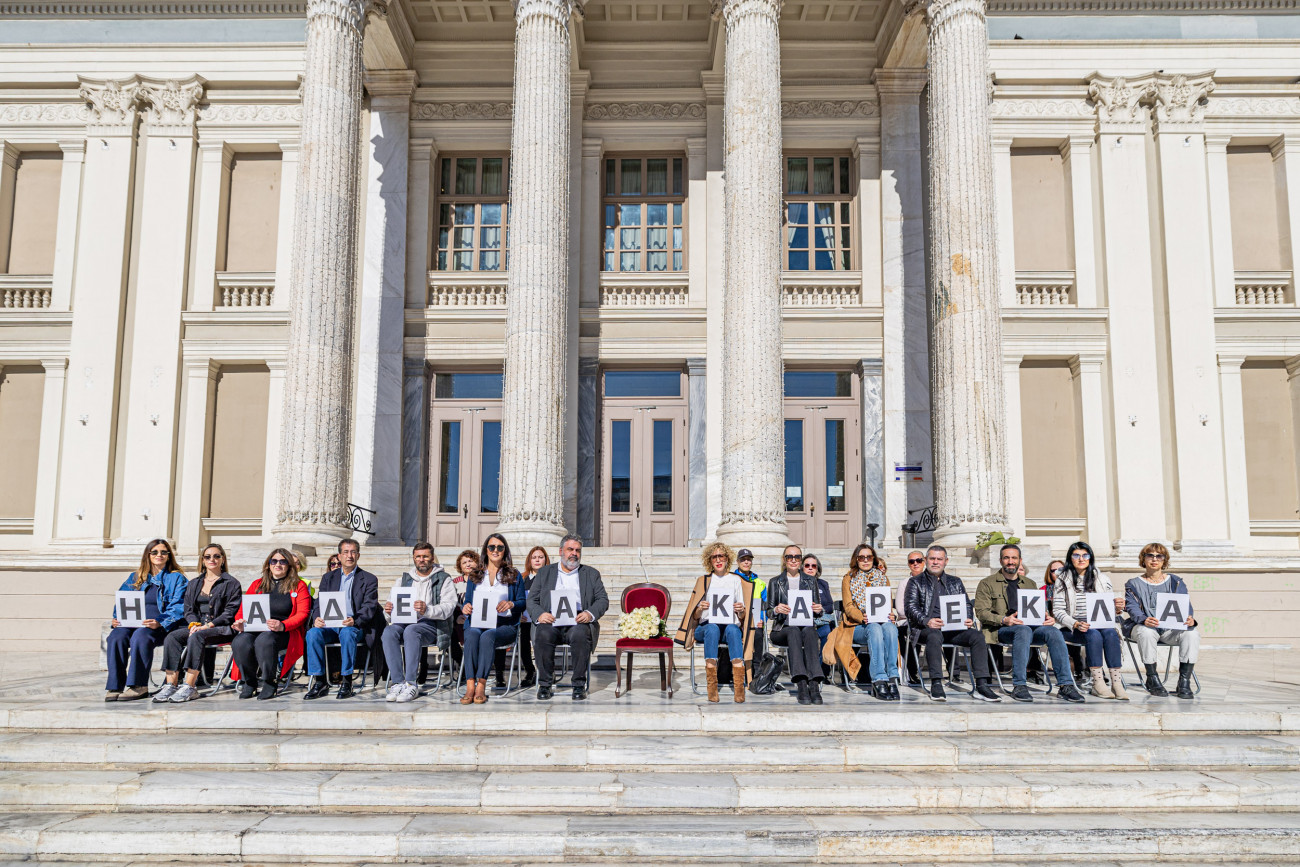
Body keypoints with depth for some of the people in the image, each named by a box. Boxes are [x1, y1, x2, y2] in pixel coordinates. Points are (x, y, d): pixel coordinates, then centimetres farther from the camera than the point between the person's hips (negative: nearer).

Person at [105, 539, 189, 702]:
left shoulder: (176, 578, 9)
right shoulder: (135, 577, 23)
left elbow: (178, 609, -2)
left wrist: (160, 624, -20)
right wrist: (117, 619, -3)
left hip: (162, 626, -4)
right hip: (133, 623, 4)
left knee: (140, 636, -36)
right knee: (116, 636, -29)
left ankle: (139, 686, -31)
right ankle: (115, 686, -28)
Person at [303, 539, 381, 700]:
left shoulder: (369, 579, 10)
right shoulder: (328, 577, 20)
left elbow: (369, 607, -2)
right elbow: (318, 603, 11)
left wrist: (355, 621, -23)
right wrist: (316, 619, -12)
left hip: (354, 626, -3)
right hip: (329, 625, 3)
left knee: (347, 633, -37)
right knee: (313, 633, -29)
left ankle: (346, 682, -29)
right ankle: (320, 681, -22)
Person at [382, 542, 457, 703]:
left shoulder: (444, 580, 11)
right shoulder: (403, 580, 24)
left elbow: (448, 608, -6)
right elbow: (389, 614, 16)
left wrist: (427, 610, -26)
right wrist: (388, 612, -10)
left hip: (430, 625, -3)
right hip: (404, 622, 4)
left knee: (411, 631, -36)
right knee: (389, 632, -30)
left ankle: (411, 684, -34)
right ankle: (397, 682, -30)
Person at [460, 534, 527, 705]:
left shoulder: (514, 575, 15)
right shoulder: (475, 576, 22)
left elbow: (523, 603, 8)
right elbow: (468, 602, 17)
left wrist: (511, 604, -14)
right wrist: (465, 608, -7)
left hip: (504, 625, -2)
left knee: (487, 636, -36)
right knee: (471, 636, -34)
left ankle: (481, 686, -36)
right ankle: (470, 686, -39)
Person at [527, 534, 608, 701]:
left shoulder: (591, 574, 20)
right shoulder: (544, 572, 21)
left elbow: (603, 600, 11)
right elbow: (531, 600, 13)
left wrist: (590, 613, -11)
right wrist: (539, 614, -11)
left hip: (578, 621, 0)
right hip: (550, 621, 1)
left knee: (580, 635, -35)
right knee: (543, 635, -33)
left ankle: (579, 685, -22)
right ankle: (545, 685, -19)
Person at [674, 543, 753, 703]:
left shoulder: (736, 580, 17)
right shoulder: (703, 581, 18)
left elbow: (742, 617, 13)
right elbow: (695, 616, 12)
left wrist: (741, 610, -11)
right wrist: (700, 608, -10)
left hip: (730, 625, 0)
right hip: (706, 626, 0)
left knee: (733, 630, -37)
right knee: (712, 629, -37)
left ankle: (739, 684, -49)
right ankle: (711, 686, -45)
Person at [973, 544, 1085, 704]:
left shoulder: (1030, 584, 26)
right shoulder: (987, 584, 9)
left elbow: (1040, 608, 20)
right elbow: (981, 612, -2)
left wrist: (1047, 617, -5)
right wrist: (1004, 620, -19)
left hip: (1030, 626, 4)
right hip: (1001, 630, -4)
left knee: (1053, 631, -27)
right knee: (1023, 630, -38)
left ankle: (1065, 685, -30)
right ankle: (1019, 686, -38)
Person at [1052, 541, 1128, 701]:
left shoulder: (1102, 580, 15)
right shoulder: (1063, 580, 6)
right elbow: (1057, 611, -2)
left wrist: (1117, 608, -13)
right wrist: (1075, 624, -19)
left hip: (1100, 625, 2)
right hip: (1072, 629, -2)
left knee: (1110, 633, -30)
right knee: (1093, 634, -32)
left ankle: (1117, 682, -33)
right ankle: (1098, 683, -32)